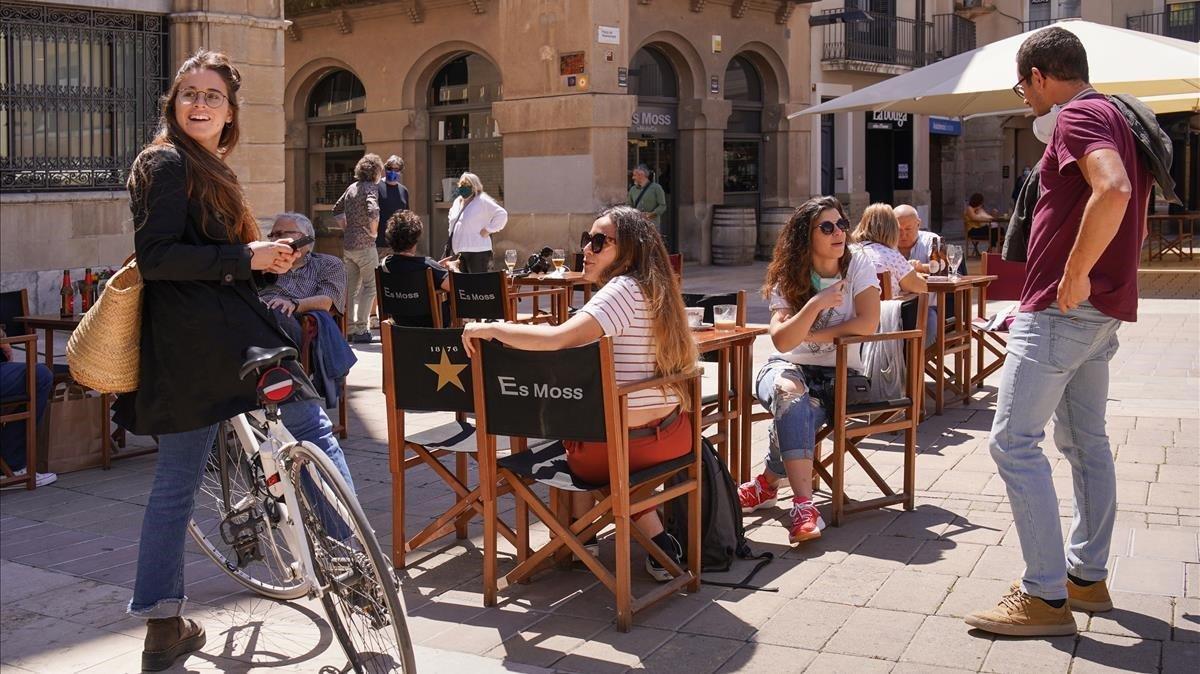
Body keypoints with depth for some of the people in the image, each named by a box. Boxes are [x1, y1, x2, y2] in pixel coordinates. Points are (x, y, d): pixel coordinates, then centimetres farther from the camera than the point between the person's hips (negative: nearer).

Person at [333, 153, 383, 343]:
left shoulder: (351, 188, 15)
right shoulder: (371, 188, -10)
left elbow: (336, 210, 24)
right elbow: (373, 211, -28)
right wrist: (373, 232, -14)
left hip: (348, 244, 8)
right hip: (364, 244, -8)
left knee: (352, 288, 12)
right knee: (370, 286, -2)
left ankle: (351, 329, 16)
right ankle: (361, 330, -5)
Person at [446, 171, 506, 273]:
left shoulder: (482, 201, -6)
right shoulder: (457, 202, 18)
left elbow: (502, 214, -12)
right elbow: (452, 221, 35)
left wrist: (488, 230, -12)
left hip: (477, 252, -8)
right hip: (460, 252, 8)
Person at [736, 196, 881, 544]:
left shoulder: (857, 265, -4)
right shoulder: (787, 279, -3)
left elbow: (868, 323, -17)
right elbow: (781, 340, -18)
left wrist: (811, 335, -14)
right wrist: (817, 303, -28)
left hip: (838, 373, 0)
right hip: (789, 367, 1)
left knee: (792, 413, -33)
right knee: (790, 393, -37)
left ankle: (768, 483, -8)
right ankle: (803, 505, -39)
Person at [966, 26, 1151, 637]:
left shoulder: (1077, 116, -13)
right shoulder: (1116, 117, 18)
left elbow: (1113, 191, -32)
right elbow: (1132, 208, 25)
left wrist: (1074, 278, -25)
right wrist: (1094, 276, 18)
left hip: (1062, 308, -11)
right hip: (1101, 311, 11)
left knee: (1013, 441, -10)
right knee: (1084, 441, 16)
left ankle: (1046, 598, -8)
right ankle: (1088, 575, 25)